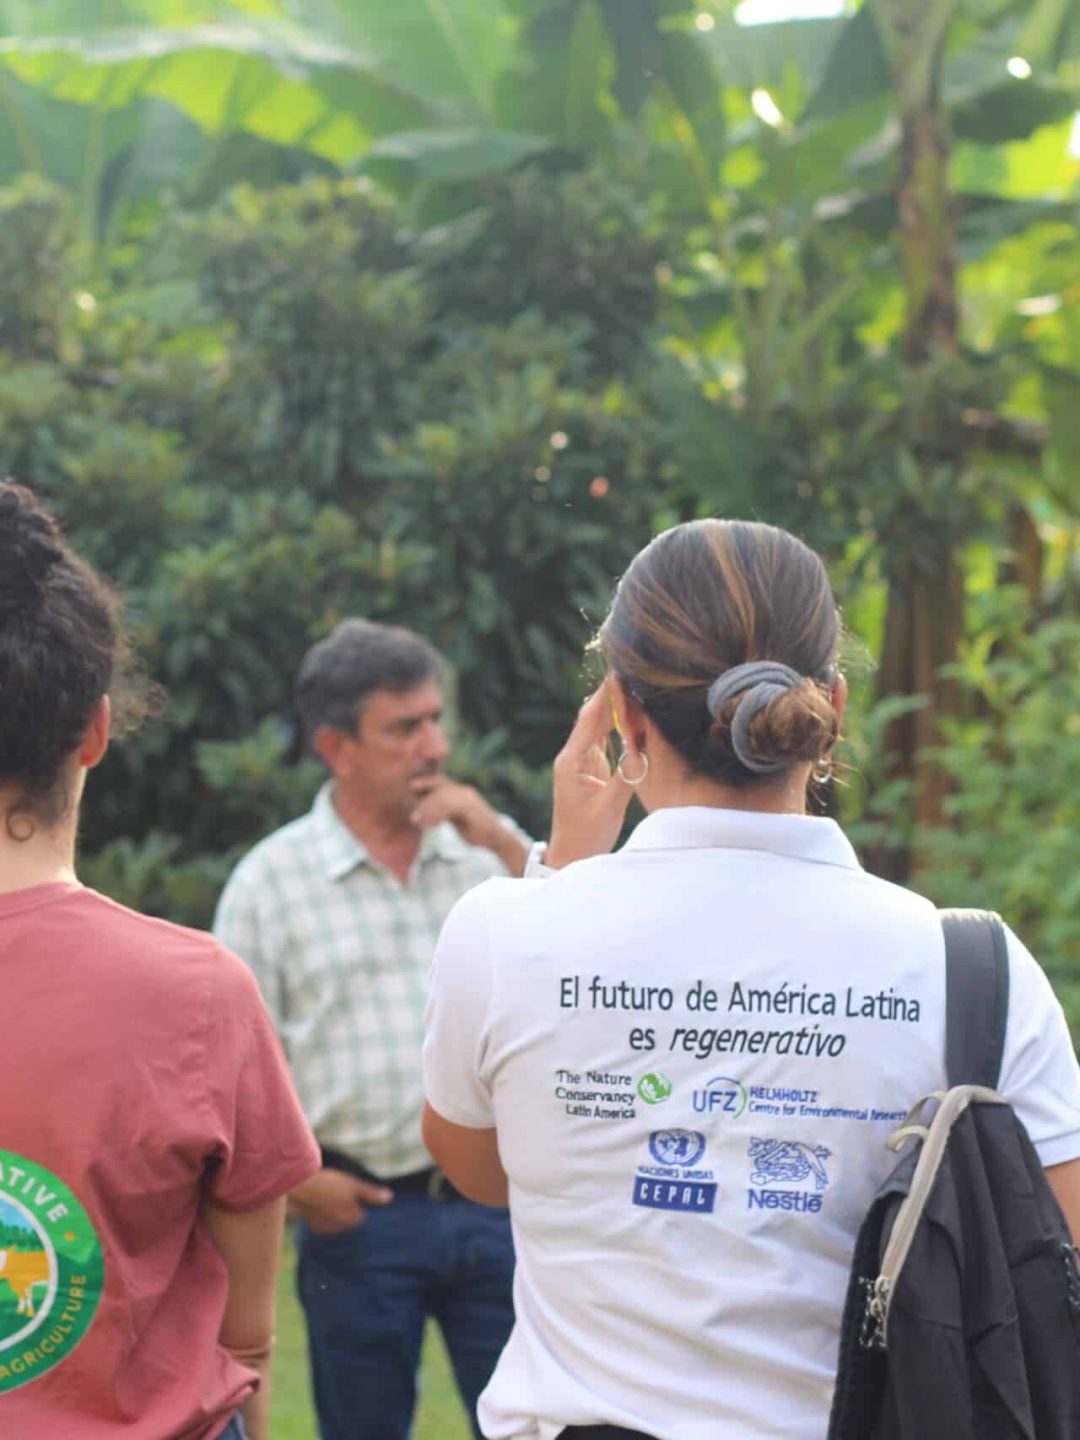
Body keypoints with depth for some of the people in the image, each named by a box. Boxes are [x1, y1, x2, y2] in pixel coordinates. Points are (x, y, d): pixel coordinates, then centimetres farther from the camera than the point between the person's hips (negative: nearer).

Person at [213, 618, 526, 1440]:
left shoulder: (486, 853, 7)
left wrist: (507, 846, -9)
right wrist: (292, 1179, -5)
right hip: (364, 1213, -2)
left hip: (495, 1200, 2)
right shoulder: (272, 879, 0)